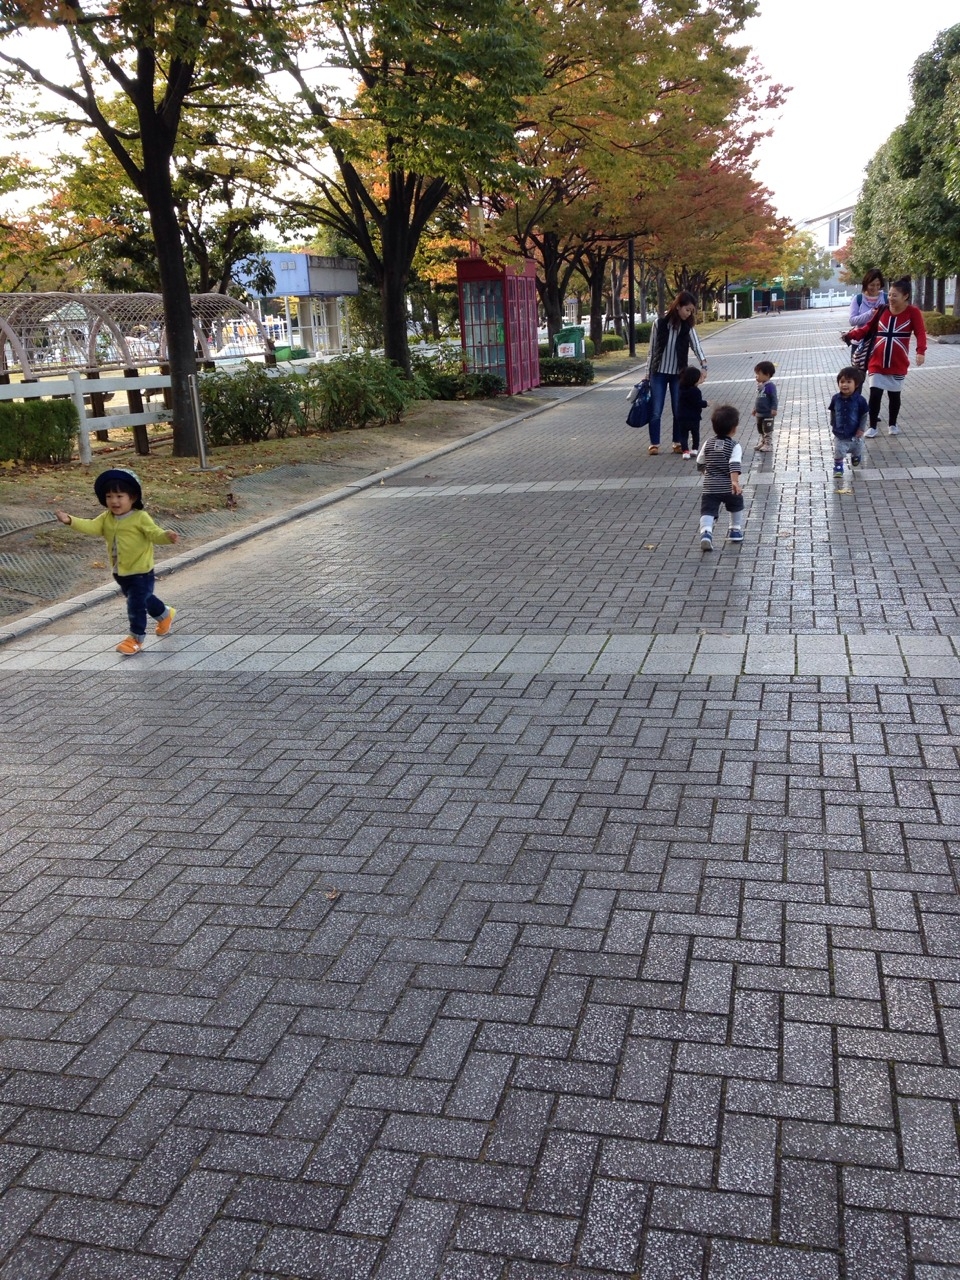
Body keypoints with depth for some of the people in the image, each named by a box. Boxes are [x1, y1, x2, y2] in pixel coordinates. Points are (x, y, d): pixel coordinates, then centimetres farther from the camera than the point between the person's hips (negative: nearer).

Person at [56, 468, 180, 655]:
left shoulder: (140, 518, -17)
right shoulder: (106, 518, 1)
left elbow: (154, 533, -26)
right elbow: (91, 527, -13)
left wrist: (167, 536, -49)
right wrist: (70, 521, -30)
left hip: (140, 572, -8)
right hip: (120, 572, 8)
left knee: (136, 604, -5)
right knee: (143, 598, 25)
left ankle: (136, 638, 11)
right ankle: (165, 615, 50)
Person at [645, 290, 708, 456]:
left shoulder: (688, 328, -2)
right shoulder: (660, 324, -5)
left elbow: (697, 346, -15)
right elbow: (652, 349, 0)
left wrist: (703, 366, -31)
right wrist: (647, 374, 0)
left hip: (678, 374, 1)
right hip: (659, 373, -1)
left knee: (679, 411, 4)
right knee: (656, 411, -1)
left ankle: (678, 443, 17)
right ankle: (654, 444, 8)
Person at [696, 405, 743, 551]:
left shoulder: (708, 444, 5)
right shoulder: (734, 446, -7)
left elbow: (700, 465, 13)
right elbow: (735, 465, -23)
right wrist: (735, 481, -33)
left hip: (709, 488, 1)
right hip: (729, 488, -1)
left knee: (707, 511, -6)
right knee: (736, 507, 26)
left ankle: (706, 532, -32)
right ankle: (736, 530, 36)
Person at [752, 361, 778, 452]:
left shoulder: (770, 385, -20)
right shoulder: (759, 385, 6)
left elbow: (774, 398, -19)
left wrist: (774, 409, -23)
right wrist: (755, 408, 21)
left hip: (768, 413, -9)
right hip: (759, 412, 9)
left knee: (767, 429, 1)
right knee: (760, 428, 18)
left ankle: (767, 444, 9)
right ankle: (762, 442, 31)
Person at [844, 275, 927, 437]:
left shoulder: (913, 312, -7)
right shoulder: (882, 310, 1)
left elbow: (920, 333, -15)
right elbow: (868, 328, 7)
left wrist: (921, 352, -31)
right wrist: (851, 335, -8)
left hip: (898, 364, -1)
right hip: (877, 362, 1)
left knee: (894, 395, 10)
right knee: (875, 394, -3)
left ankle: (893, 424, 27)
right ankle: (872, 426, 9)